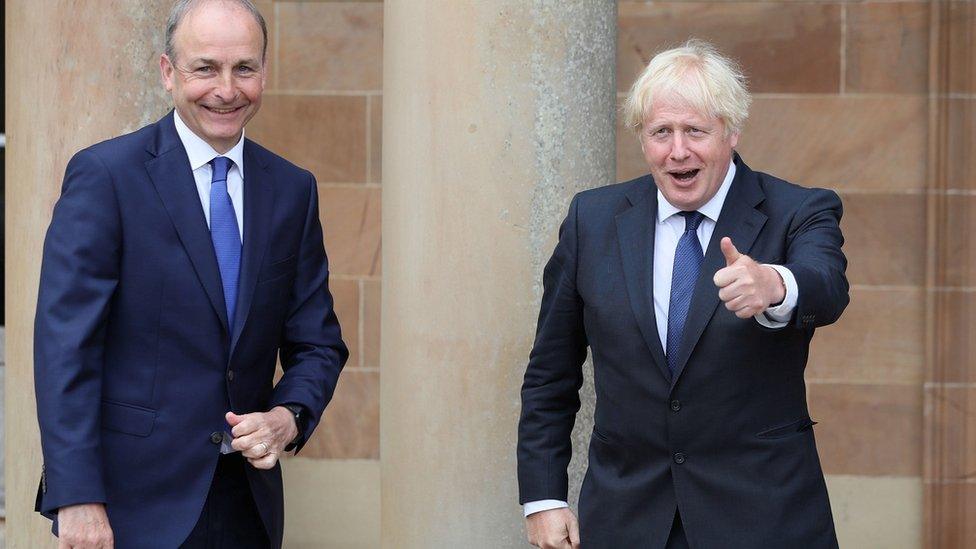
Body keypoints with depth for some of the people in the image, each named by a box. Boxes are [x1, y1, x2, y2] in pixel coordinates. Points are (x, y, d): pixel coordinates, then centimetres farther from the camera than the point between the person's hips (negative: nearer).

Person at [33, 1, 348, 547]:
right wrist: (77, 499, -18)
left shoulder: (294, 189, 7)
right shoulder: (104, 175, -8)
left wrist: (287, 417, -9)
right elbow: (65, 344, -12)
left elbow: (317, 342, 11)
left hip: (249, 500, 4)